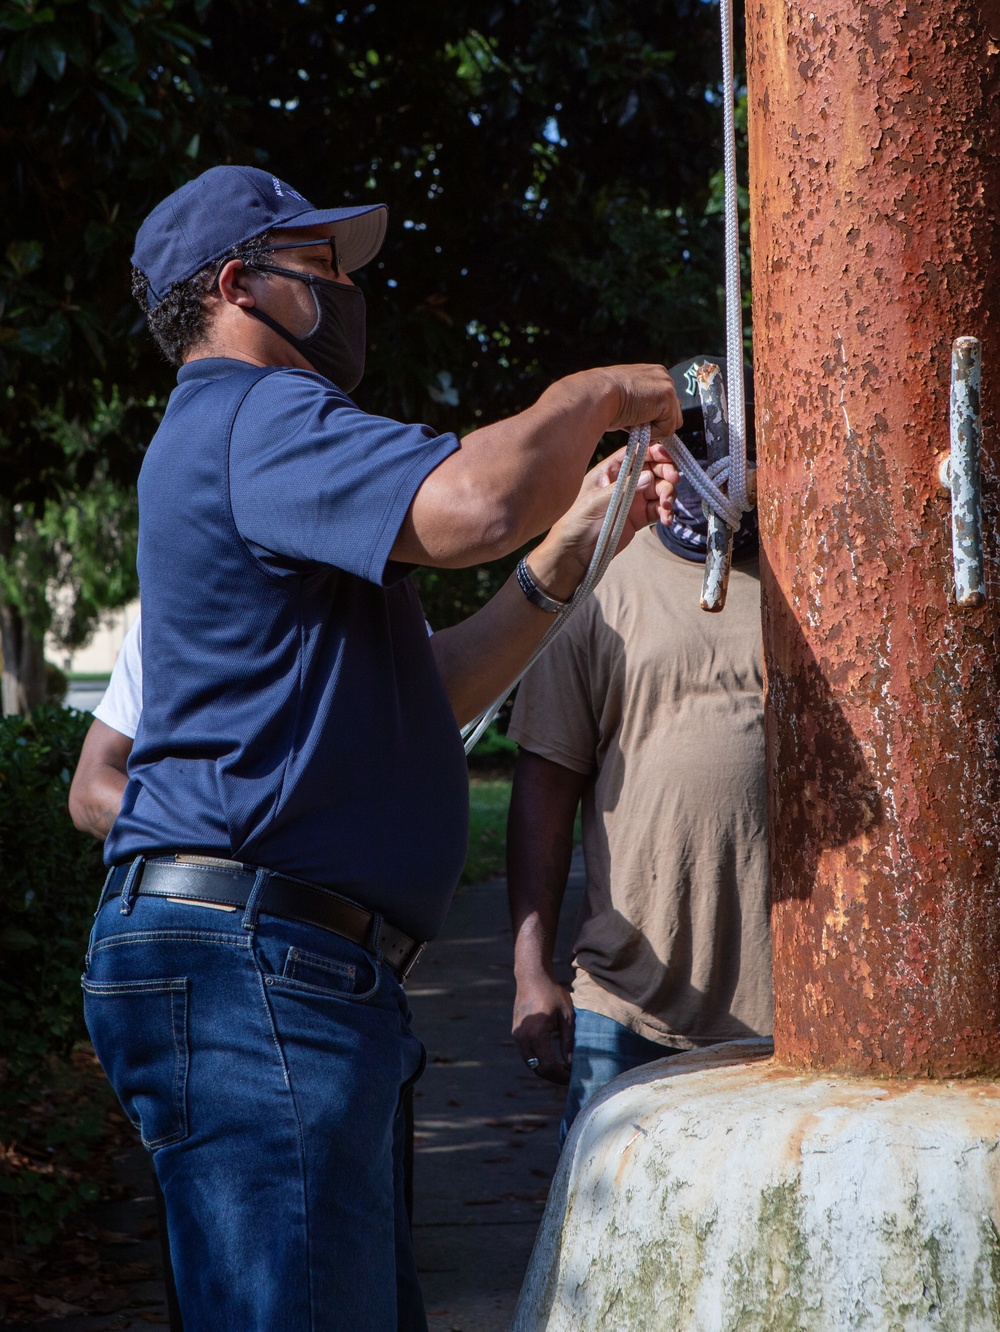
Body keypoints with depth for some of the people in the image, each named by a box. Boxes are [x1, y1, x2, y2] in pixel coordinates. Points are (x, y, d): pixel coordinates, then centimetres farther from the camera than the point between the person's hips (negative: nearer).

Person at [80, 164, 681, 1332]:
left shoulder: (240, 434, 28)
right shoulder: (254, 417, -7)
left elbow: (427, 697, 27)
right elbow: (469, 505, -27)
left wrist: (569, 548, 17)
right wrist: (592, 397, -7)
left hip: (300, 970, 11)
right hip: (250, 961, -11)